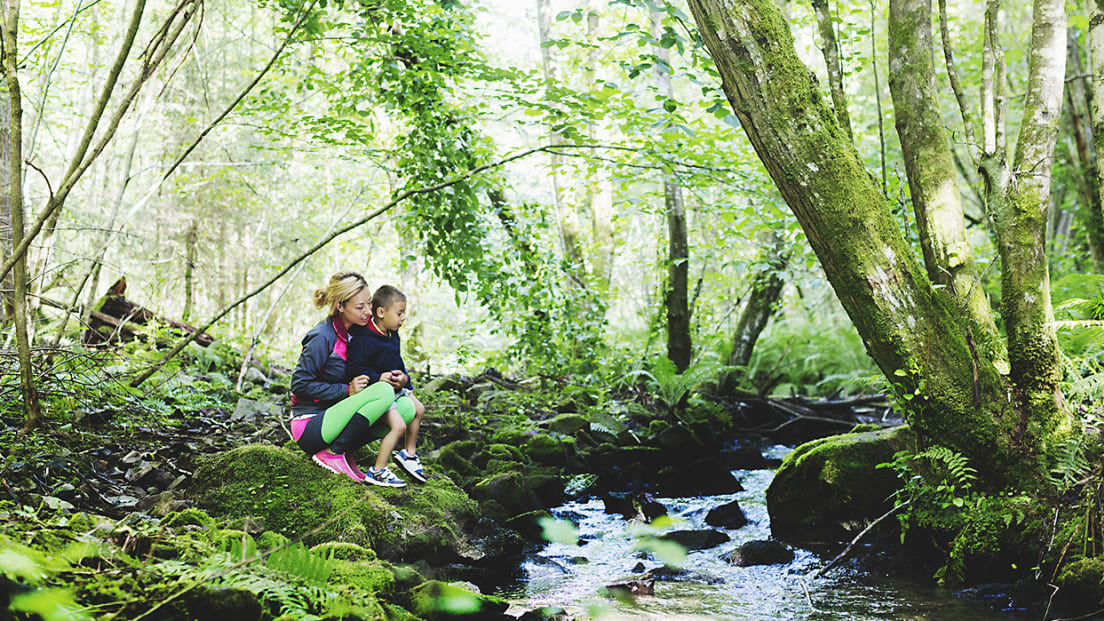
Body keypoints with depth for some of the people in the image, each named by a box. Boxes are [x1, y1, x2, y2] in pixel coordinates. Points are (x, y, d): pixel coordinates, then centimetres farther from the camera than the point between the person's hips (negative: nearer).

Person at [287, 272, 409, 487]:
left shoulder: (350, 332, 10)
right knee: (384, 391, -25)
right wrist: (347, 390, -19)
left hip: (329, 416, 9)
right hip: (310, 427, -9)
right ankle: (334, 453, -14)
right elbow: (300, 384, -17)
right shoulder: (323, 337, -16)